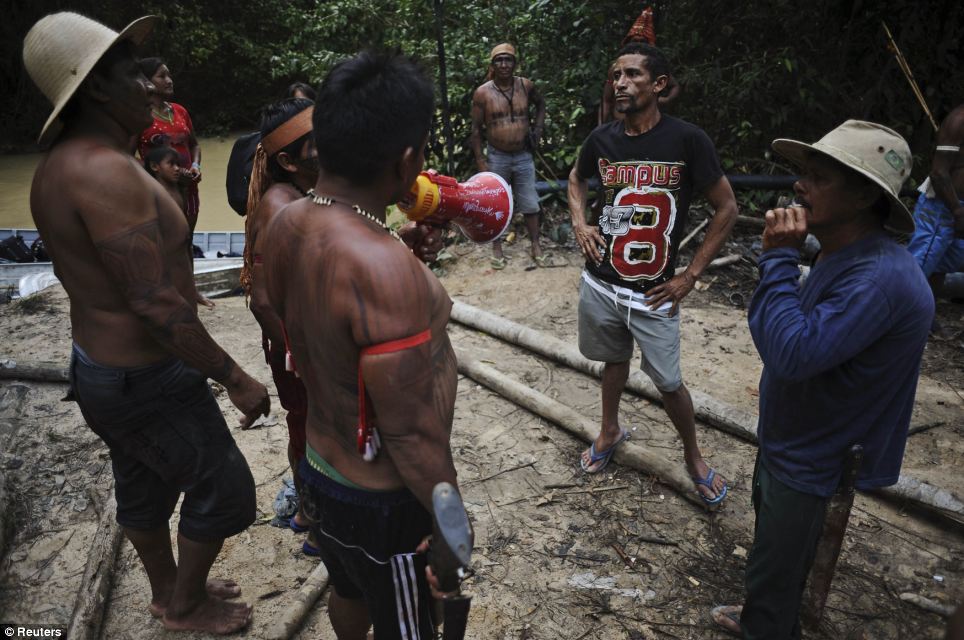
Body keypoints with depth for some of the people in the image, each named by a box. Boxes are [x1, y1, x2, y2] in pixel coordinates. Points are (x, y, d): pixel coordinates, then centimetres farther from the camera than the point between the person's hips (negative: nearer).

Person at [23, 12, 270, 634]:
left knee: (143, 487, 25)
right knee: (224, 488, 10)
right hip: (149, 381, -10)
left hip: (100, 365, 10)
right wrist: (236, 378, -22)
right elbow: (156, 304, -29)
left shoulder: (59, 165, 6)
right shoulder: (106, 170, -27)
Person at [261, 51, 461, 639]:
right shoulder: (384, 268, -35)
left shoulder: (287, 226, -8)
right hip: (384, 501, -7)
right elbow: (412, 435, -27)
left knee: (350, 592, 34)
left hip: (323, 465, 8)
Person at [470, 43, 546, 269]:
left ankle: (535, 246, 21)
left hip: (524, 156, 2)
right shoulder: (482, 93, -9)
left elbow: (541, 104, 19)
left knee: (530, 204, 7)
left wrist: (538, 128, 5)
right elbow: (476, 130, -6)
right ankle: (497, 248, 24)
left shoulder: (526, 86, -2)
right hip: (497, 158, -2)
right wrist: (480, 162, -10)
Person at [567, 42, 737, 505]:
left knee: (668, 382, 4)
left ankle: (693, 457, 30)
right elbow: (577, 179, 21)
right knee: (614, 359, 22)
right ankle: (610, 432, 46)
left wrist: (690, 276, -8)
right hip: (600, 284, 4)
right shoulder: (603, 139, -1)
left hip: (654, 293, -3)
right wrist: (579, 224, 2)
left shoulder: (687, 140, -13)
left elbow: (727, 208, -6)